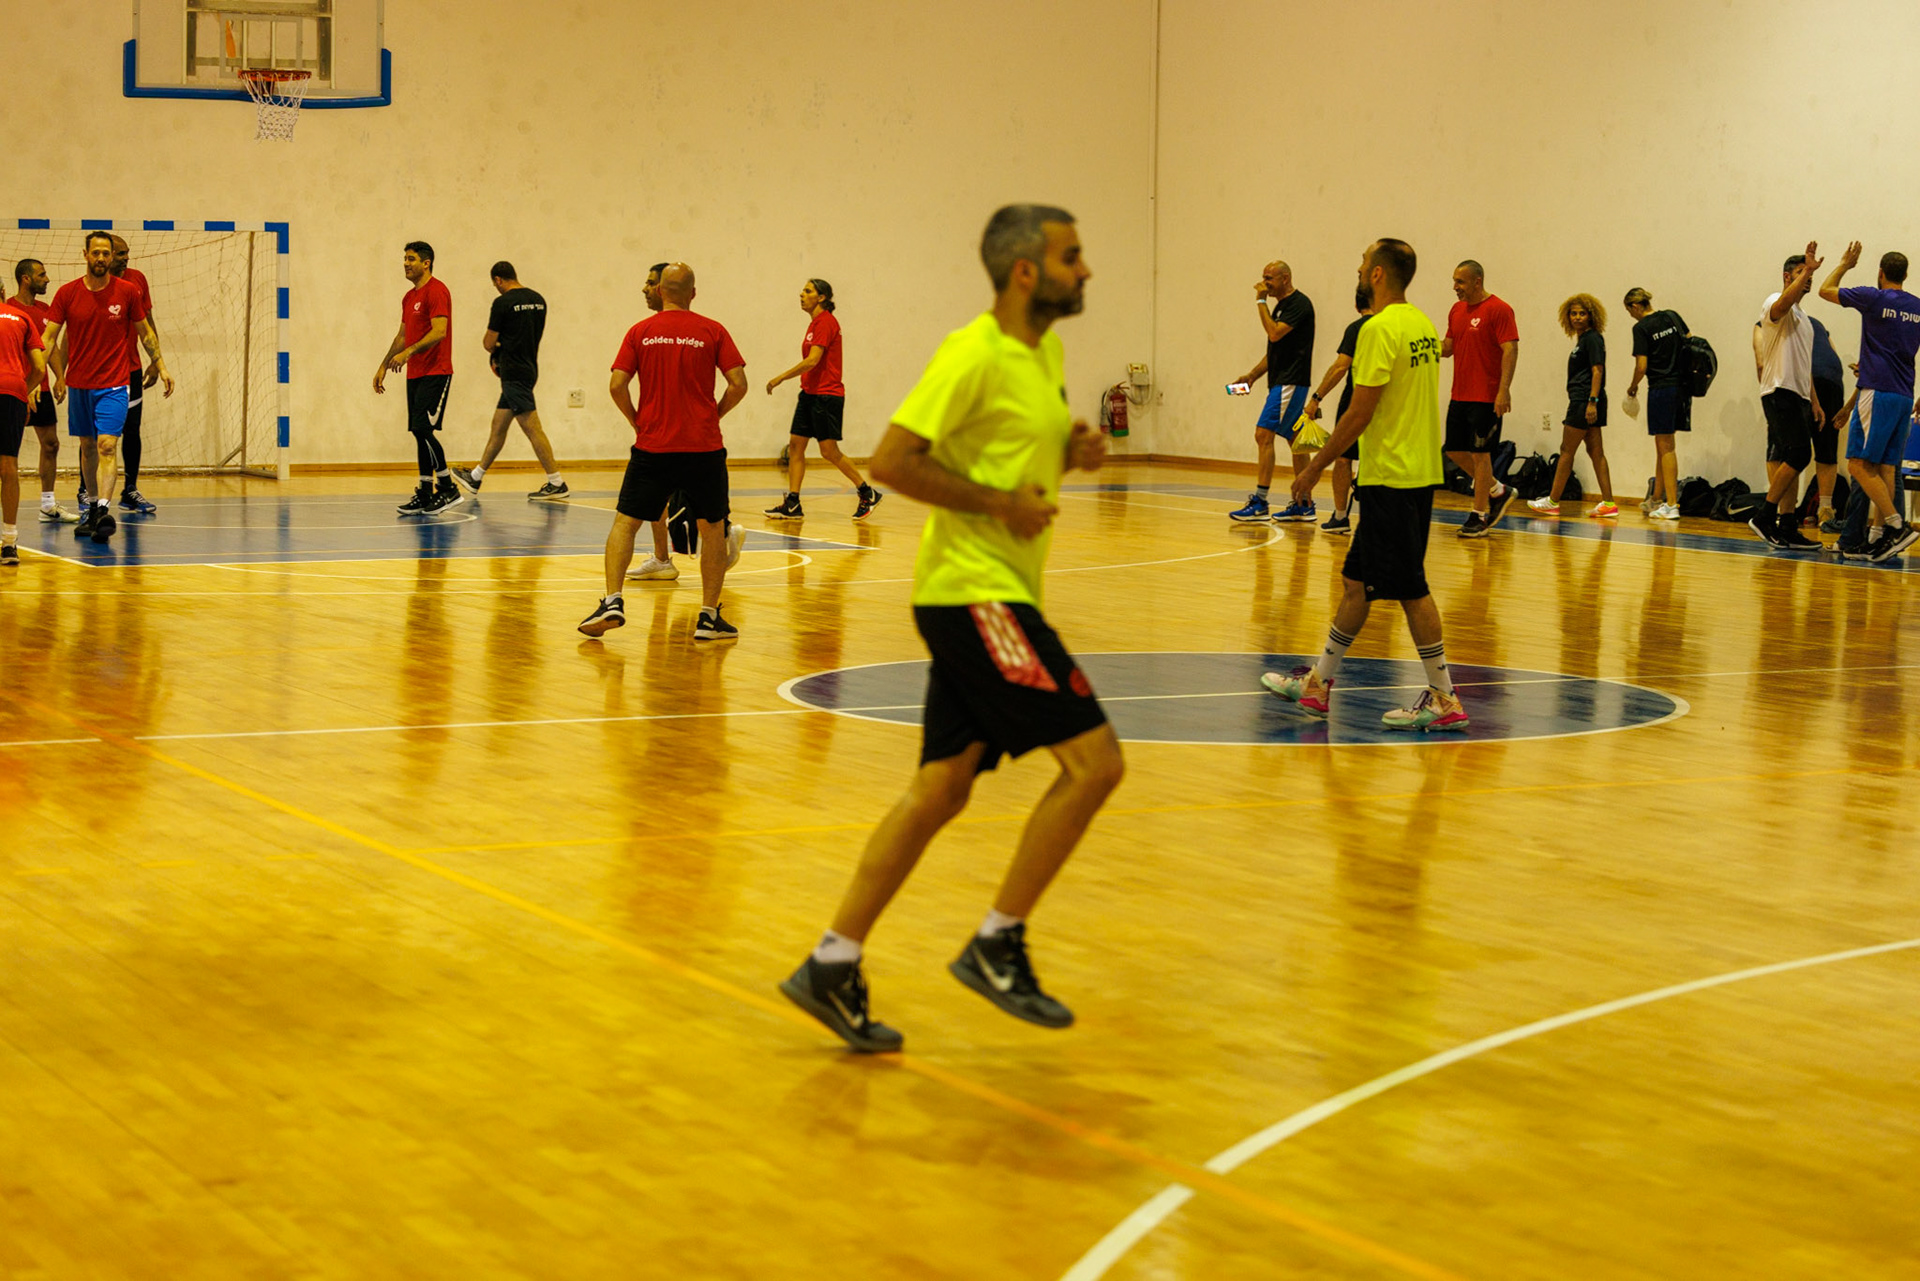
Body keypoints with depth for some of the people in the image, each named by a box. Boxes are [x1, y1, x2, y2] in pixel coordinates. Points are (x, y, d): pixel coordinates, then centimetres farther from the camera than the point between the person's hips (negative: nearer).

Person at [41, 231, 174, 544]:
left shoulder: (127, 292, -3)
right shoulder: (67, 293, -1)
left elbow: (145, 333, 11)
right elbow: (49, 337, -2)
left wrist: (161, 367, 7)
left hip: (113, 384, -3)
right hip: (78, 384, 3)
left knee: (107, 445, -16)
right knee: (87, 447, 13)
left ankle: (103, 510, -27)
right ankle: (91, 509, 26)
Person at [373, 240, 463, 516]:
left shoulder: (436, 291, -11)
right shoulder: (409, 297, 18)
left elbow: (439, 331, -22)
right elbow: (402, 335, 26)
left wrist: (409, 352, -30)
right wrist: (384, 366, 23)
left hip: (435, 374, -9)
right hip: (415, 374, 9)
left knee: (423, 429, -15)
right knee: (419, 432, 7)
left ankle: (449, 489, -8)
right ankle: (425, 495, 9)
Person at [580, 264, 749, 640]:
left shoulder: (640, 332, 3)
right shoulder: (713, 331, 1)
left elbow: (617, 385, -4)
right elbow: (738, 384, -5)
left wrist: (636, 421, 11)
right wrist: (714, 415, 10)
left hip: (653, 445, 1)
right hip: (704, 446, 0)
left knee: (625, 522, 9)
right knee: (713, 527, 11)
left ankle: (612, 601, -7)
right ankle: (709, 616, 9)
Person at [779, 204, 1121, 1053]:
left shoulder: (1046, 352, 15)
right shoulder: (975, 353, -14)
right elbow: (891, 459, -18)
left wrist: (1074, 450, 8)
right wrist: (999, 502, -18)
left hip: (994, 596, 10)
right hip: (976, 591, -10)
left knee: (942, 787, 8)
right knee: (1094, 760, -12)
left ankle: (833, 965, 11)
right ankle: (998, 945, -3)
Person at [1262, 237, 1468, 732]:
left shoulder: (1380, 328, -16)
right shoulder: (1422, 325, 12)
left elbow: (1360, 413, -18)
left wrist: (1316, 466, -10)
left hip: (1391, 477, -9)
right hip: (1419, 470, 9)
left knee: (1410, 589, -4)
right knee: (1357, 581, 15)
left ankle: (1444, 699, 0)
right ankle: (1319, 683, 23)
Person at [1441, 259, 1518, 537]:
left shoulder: (1499, 310, -11)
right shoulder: (1457, 310, 13)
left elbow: (1511, 350, -16)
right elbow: (1448, 348, 20)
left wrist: (1504, 391, -24)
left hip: (1486, 398, -8)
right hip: (1460, 396, 8)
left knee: (1479, 453, -3)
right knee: (1455, 450, 11)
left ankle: (1479, 516, 6)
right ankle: (1497, 491, 27)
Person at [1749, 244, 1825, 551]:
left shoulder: (1802, 317, 25)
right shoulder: (1775, 304, -3)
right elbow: (1783, 303, -31)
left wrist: (1814, 401, 24)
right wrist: (1807, 270, -30)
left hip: (1799, 396, 9)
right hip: (1780, 391, -9)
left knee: (1791, 461, 4)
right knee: (1798, 454, -18)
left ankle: (1787, 529, 3)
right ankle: (1764, 515, -14)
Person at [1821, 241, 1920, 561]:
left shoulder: (1873, 298, -5)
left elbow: (1825, 290, 7)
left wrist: (1845, 264, 23)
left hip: (1877, 393, -7)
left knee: (1859, 464, -9)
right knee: (1885, 468, 6)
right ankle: (1880, 534, 1)